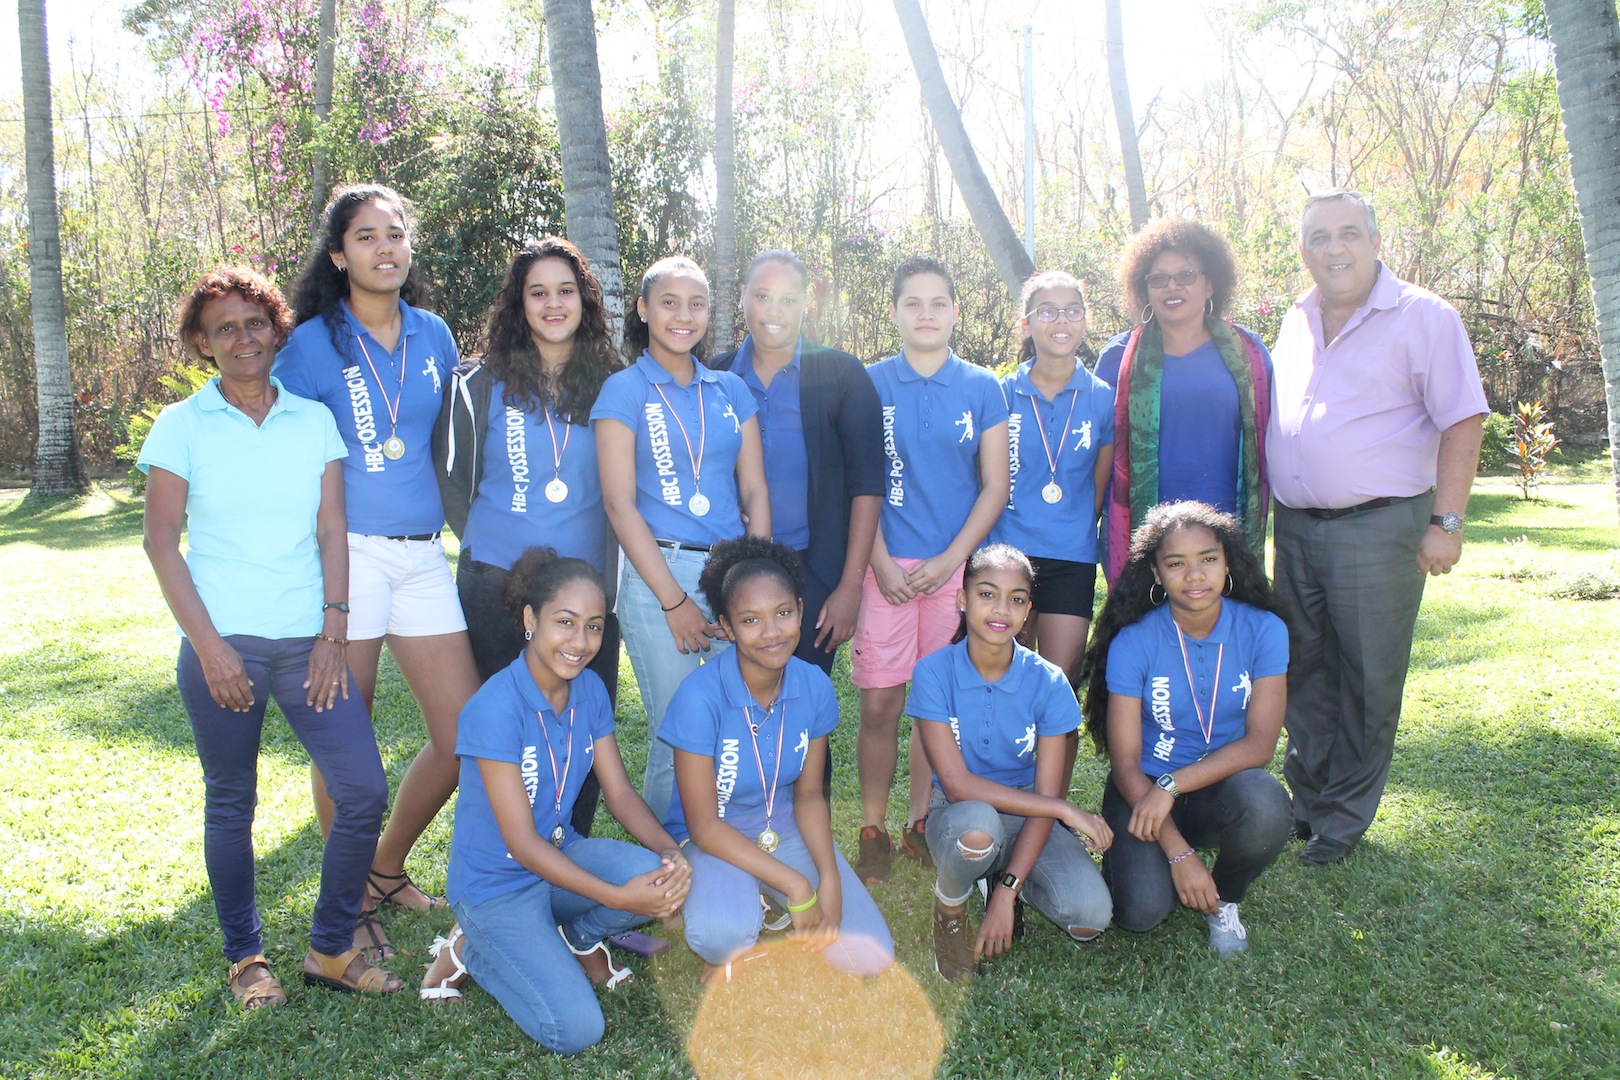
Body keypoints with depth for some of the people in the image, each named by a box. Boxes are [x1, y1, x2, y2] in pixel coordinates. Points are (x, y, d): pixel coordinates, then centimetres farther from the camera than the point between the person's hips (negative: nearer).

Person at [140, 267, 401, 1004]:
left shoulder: (314, 420, 8)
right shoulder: (180, 427, 1)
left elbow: (331, 531, 5)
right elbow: (162, 543, -1)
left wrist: (333, 635, -2)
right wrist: (209, 646, -9)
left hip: (307, 644, 2)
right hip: (222, 647, -2)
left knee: (364, 790, -4)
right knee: (231, 805, 8)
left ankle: (330, 949, 14)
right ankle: (245, 957, 26)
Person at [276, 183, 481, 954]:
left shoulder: (434, 335, 11)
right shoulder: (314, 343, -1)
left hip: (423, 555, 4)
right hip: (346, 554, -4)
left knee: (466, 735, 3)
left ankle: (387, 867, 27)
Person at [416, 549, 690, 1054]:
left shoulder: (590, 690, -4)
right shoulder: (495, 708, -25)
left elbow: (620, 793, -2)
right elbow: (521, 842, -24)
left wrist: (670, 851, -22)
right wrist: (618, 896, -31)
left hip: (562, 852, 6)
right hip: (498, 882, -6)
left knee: (663, 877, -24)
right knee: (576, 1030, -18)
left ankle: (577, 936, 7)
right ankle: (472, 949, 7)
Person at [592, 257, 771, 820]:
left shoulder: (731, 390, 12)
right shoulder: (623, 390, 1)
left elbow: (755, 492, 9)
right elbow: (619, 502, -5)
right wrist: (674, 601, -10)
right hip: (658, 575, -3)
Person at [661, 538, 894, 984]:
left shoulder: (814, 687, -10)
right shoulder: (700, 696, -24)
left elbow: (808, 794, 0)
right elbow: (703, 825, -20)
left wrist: (829, 876, -16)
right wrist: (796, 885, -24)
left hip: (786, 828, 4)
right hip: (715, 839, -4)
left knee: (871, 956, -10)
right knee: (720, 935, -37)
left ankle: (763, 903, 14)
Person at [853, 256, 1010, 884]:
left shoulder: (982, 389, 6)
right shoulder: (869, 385, 4)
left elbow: (995, 485, 4)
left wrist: (950, 559, -7)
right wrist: (881, 563, -6)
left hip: (958, 565, 1)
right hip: (887, 565, -1)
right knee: (879, 704, -1)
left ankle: (920, 823, 21)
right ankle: (873, 830, 12)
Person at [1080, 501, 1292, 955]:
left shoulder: (1264, 630, -8)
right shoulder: (1133, 643, -13)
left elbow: (1260, 743, -13)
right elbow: (1125, 762, -12)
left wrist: (1172, 785, -25)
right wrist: (1179, 851, -21)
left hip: (1221, 784, 2)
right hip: (1144, 789, -2)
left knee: (1265, 805, -33)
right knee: (1143, 910, -25)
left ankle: (1225, 899, 0)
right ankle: (1130, 857, 14)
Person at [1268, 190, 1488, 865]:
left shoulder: (1423, 317, -5)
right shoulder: (1297, 322, 12)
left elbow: (1463, 423, -8)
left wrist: (1445, 523, -14)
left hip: (1378, 530, -5)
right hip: (1294, 527, 6)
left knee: (1367, 681, 2)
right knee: (1304, 672, 13)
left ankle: (1345, 817, 16)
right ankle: (1308, 799, 27)